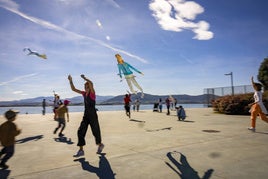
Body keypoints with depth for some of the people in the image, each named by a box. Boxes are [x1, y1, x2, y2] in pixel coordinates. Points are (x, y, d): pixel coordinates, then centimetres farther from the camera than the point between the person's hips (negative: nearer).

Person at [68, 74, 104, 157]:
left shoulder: (92, 93, -9)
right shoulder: (84, 93, 9)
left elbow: (91, 83, -29)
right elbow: (73, 89, 11)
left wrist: (84, 78, -20)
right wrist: (70, 81, 3)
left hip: (93, 115, -6)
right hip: (86, 115, 6)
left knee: (96, 131, 7)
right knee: (80, 131, -3)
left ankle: (100, 145, 33)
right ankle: (81, 150, 4)